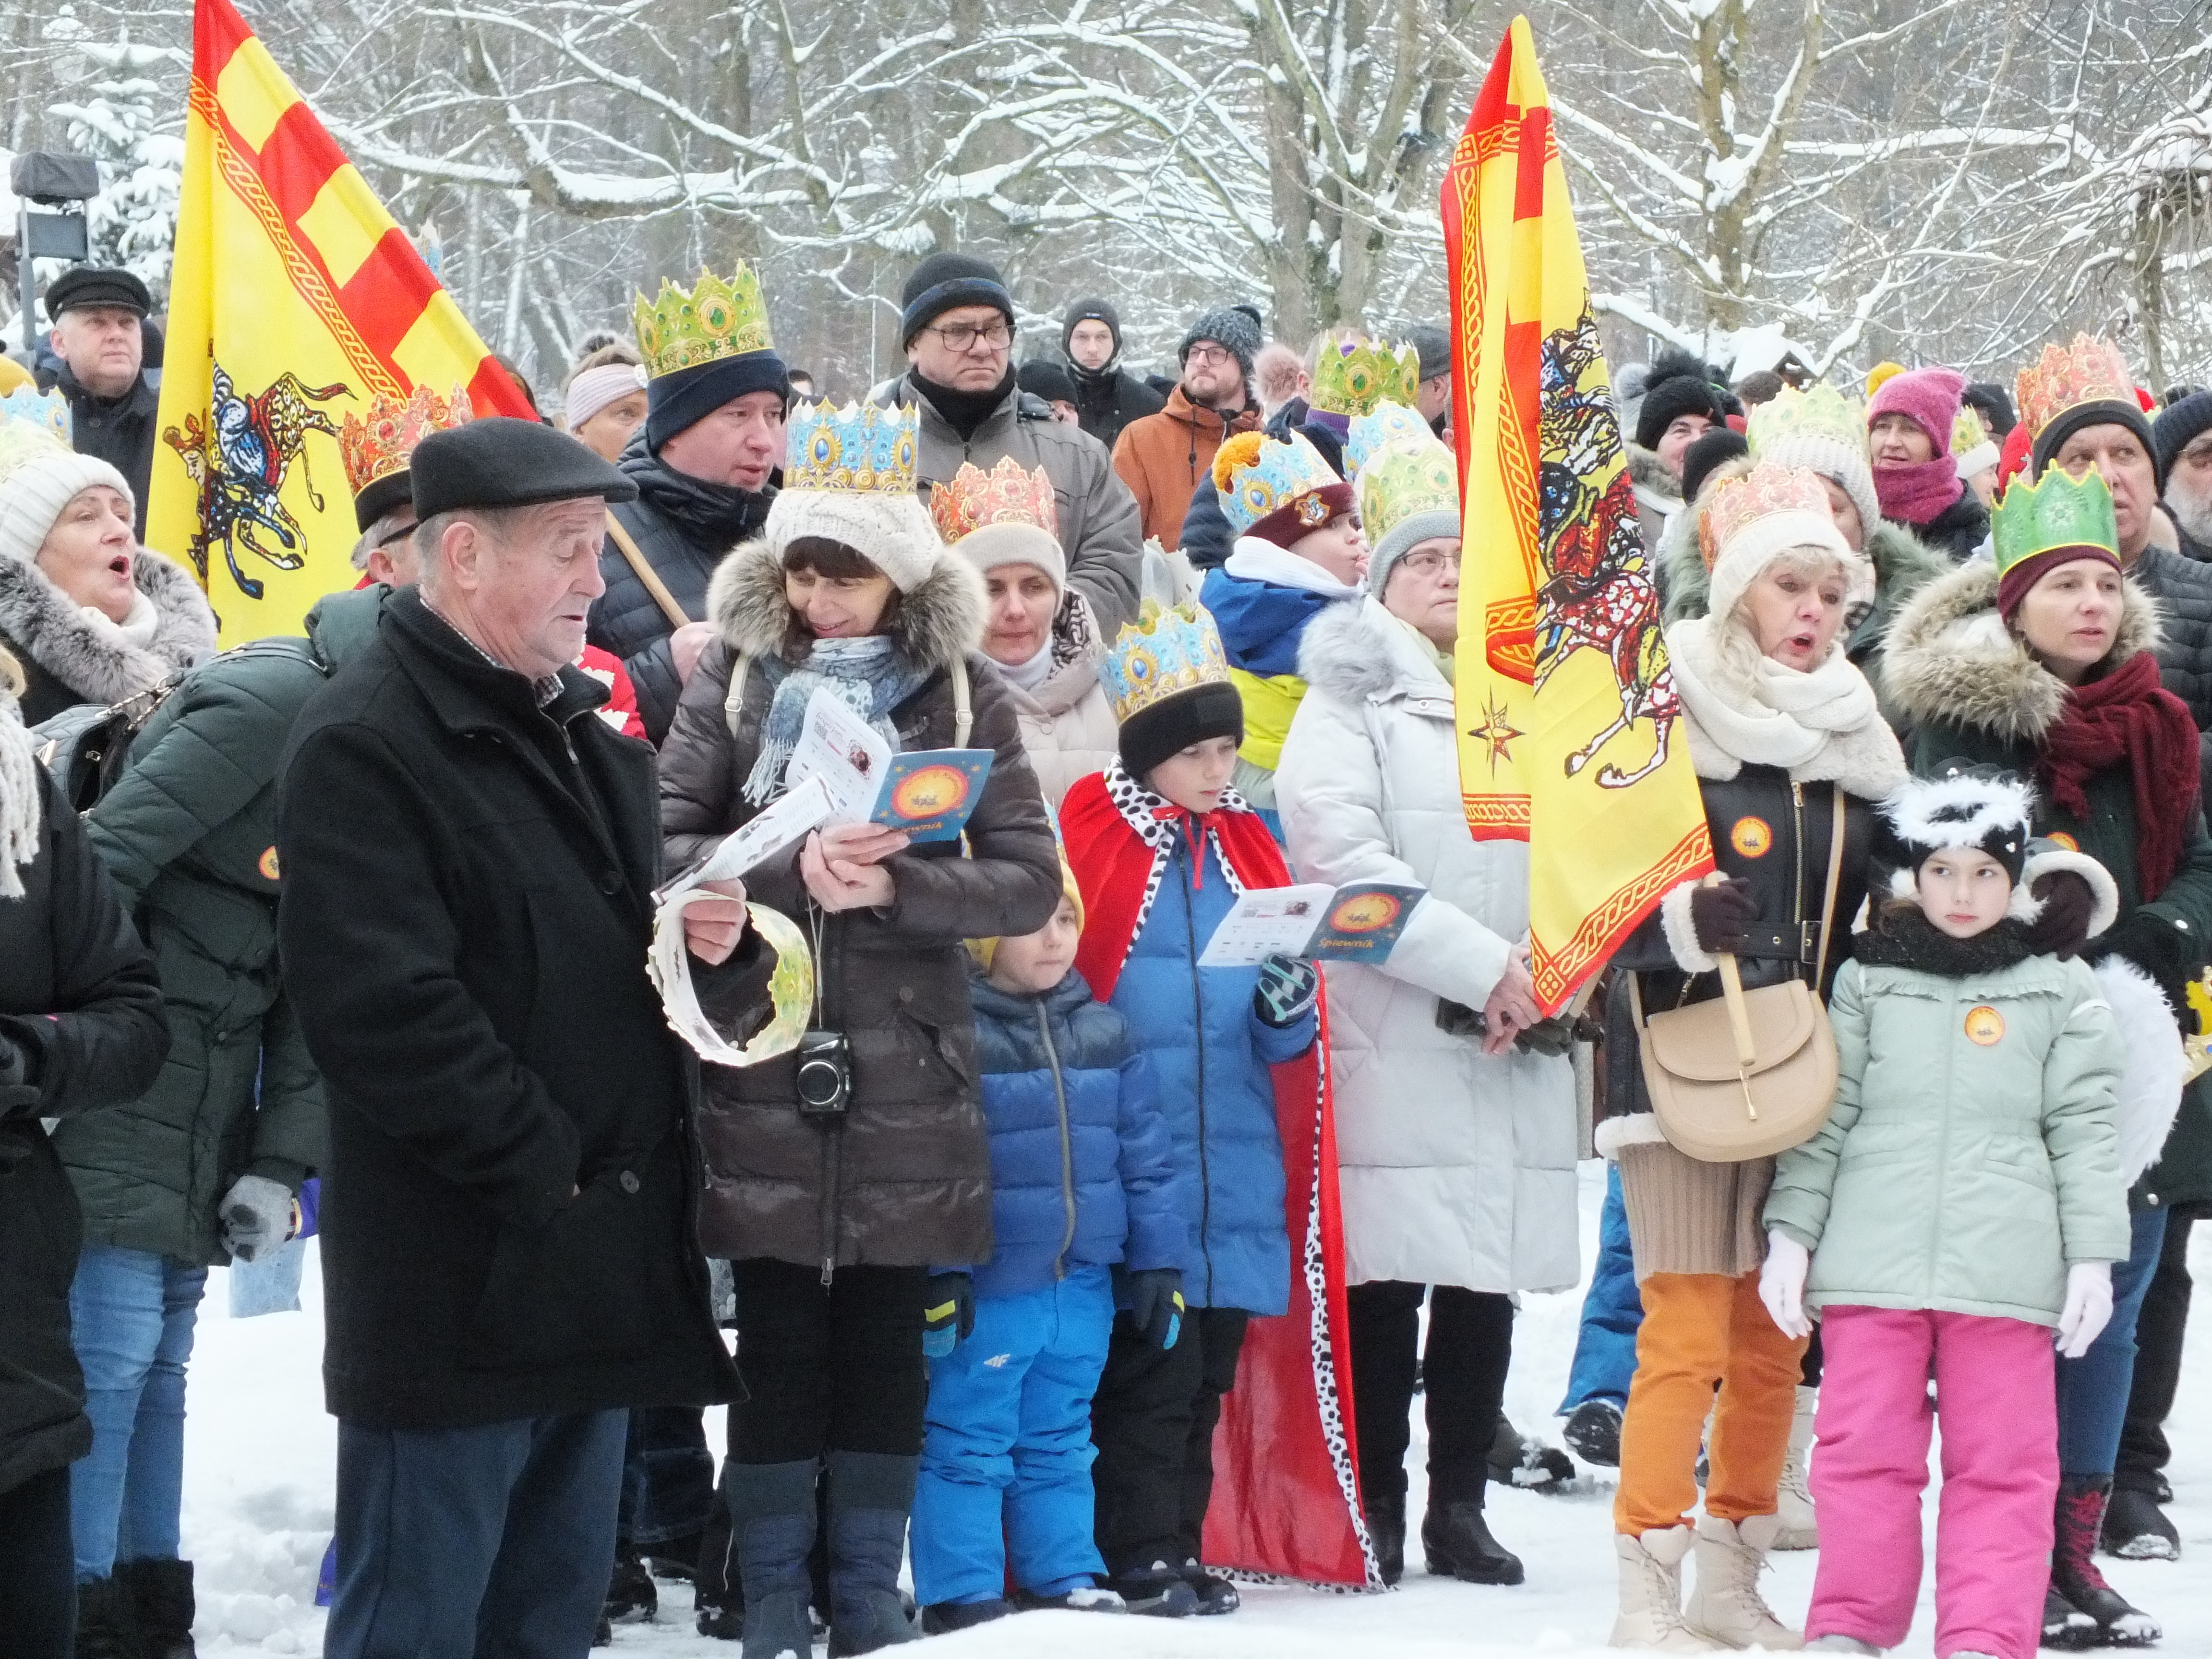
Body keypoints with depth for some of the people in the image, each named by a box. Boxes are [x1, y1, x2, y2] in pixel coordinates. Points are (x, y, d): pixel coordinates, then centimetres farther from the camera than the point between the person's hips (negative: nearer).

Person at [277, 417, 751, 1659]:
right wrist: (544, 1168, -19)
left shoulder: (593, 739, 18)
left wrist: (720, 943, 0)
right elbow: (383, 1009, -22)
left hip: (605, 1269, 9)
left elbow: (649, 984, 24)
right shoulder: (366, 745, -11)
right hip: (459, 1278, -9)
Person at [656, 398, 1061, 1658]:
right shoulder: (735, 682, 3)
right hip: (764, 1072, 0)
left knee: (887, 1341, 8)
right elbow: (659, 847, -5)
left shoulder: (964, 696, 3)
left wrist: (892, 883, -20)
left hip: (906, 1080, 0)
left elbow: (1031, 882, -4)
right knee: (780, 1342, 4)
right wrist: (790, 871, -21)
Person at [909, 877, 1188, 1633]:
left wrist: (1158, 1260, 8)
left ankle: (1063, 1581, 24)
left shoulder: (1102, 1033, 8)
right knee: (969, 1447, 1)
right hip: (987, 1286, -6)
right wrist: (935, 1274, -17)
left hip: (1082, 1285, 6)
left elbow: (1143, 1153, 11)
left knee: (1060, 1444, 16)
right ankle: (961, 1594, 7)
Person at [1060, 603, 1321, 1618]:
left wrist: (1289, 1001, -7)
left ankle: (1179, 1547, 20)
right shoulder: (1090, 838, -6)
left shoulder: (1245, 848, 12)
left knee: (1206, 1373, 11)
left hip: (1233, 1172, 6)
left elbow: (1280, 1041, 15)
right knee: (1150, 1370, -5)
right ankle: (1136, 1560, 3)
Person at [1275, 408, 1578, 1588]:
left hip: (1518, 1052, 5)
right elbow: (1345, 861, -11)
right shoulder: (1352, 704, 2)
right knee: (1388, 1280, -5)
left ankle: (1460, 1509, 14)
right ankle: (1379, 1514, 2)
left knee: (1488, 1282, 6)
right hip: (1396, 1040, -5)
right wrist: (1483, 967, -15)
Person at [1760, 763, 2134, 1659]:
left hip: (2004, 1268, -1)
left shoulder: (2062, 994, 8)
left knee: (2001, 1462, 0)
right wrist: (1790, 1236, 3)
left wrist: (2092, 1257, 1)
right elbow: (1823, 1115, 9)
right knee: (1864, 1450, 3)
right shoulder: (1866, 983, 10)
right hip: (1873, 1260, 1)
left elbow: (2085, 1132, 6)